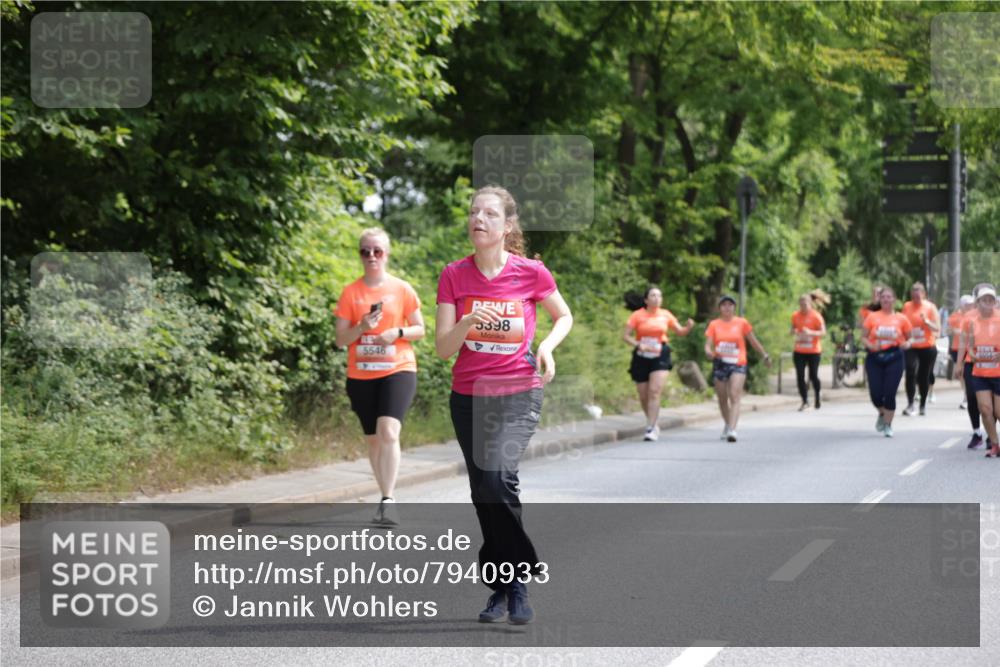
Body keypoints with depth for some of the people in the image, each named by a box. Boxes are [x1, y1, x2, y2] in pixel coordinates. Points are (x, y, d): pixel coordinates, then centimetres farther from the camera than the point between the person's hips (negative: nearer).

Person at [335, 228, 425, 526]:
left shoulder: (402, 289, 1)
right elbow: (340, 339, 3)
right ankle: (385, 497, 24)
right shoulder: (350, 292, 3)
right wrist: (361, 328, -16)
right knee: (373, 439, 10)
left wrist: (398, 332, -14)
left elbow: (419, 329, 6)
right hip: (361, 376, 3)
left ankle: (389, 501, -21)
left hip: (398, 370, -3)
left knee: (388, 431, -21)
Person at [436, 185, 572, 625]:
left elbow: (564, 316, 11)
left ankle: (518, 581, -11)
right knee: (482, 494, 6)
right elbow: (444, 349, -5)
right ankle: (500, 588, 20)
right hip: (469, 396, 3)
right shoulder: (454, 275, -3)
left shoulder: (531, 273, -7)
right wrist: (468, 322, -24)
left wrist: (547, 346, -8)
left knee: (498, 476, -24)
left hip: (518, 394, -3)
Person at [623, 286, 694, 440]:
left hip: (659, 356, 0)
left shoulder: (665, 315, 5)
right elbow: (626, 335, -4)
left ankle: (650, 429, -16)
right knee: (644, 396, 5)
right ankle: (653, 423, 29)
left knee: (655, 392, -16)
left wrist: (689, 327, -9)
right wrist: (639, 345, -20)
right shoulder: (638, 315, -2)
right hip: (641, 357, 0)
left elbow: (680, 331, 14)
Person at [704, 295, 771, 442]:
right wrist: (709, 352, -23)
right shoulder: (714, 324, 5)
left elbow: (753, 341, 13)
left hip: (738, 364, -2)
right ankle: (727, 424, 36)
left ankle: (732, 430, -26)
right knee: (722, 398, 12)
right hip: (720, 364, 2)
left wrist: (764, 354, 15)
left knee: (734, 396, -17)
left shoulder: (742, 323, 3)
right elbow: (708, 344, -1)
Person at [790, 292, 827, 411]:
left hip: (813, 351, -3)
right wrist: (794, 332, -8)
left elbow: (823, 332, -13)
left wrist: (811, 333, -30)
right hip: (799, 351, 3)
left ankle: (817, 399, 24)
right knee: (800, 376, -5)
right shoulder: (795, 315, 3)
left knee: (813, 376, -1)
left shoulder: (816, 316, -9)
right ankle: (805, 402, 5)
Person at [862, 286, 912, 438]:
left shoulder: (901, 319, 3)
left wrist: (906, 344, -11)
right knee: (875, 394, -3)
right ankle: (882, 414, 32)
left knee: (890, 394, -5)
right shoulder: (872, 317, 2)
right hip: (875, 358, 0)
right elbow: (864, 337, 4)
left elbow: (908, 338, 11)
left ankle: (888, 425, 13)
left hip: (894, 358, 0)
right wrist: (871, 346, -16)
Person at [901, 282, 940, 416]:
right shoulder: (906, 306, 5)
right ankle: (910, 404, -17)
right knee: (910, 373, -18)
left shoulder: (930, 307, -1)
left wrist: (926, 321, -20)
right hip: (911, 347, 0)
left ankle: (923, 404, 24)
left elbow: (937, 328, -3)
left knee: (924, 377, 7)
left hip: (927, 347, 0)